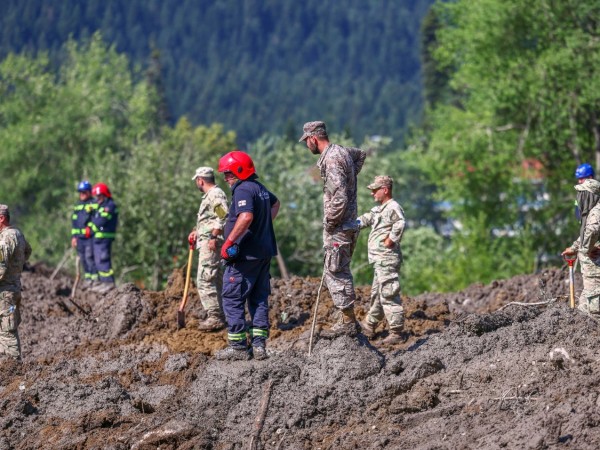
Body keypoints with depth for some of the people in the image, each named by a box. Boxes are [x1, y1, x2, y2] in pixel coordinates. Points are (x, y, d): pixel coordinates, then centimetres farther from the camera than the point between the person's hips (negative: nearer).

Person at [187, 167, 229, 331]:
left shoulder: (215, 194, -12)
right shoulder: (209, 195, 21)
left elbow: (222, 217, -23)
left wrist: (214, 237, -25)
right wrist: (196, 231, 22)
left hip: (211, 244, -11)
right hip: (206, 244, 11)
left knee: (205, 280, -14)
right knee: (216, 281, 13)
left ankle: (215, 317, -16)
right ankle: (219, 316, 18)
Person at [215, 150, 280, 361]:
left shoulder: (243, 190, -16)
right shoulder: (261, 189, 15)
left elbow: (246, 217, -32)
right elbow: (275, 203, 38)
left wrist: (228, 242, -27)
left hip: (245, 254, -9)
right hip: (264, 253, 9)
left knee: (232, 300, -2)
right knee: (259, 299, 12)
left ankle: (238, 346, -3)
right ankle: (259, 344, 11)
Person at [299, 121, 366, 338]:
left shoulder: (331, 160, -19)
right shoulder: (342, 151, 11)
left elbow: (339, 199, -26)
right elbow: (361, 154, 37)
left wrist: (329, 223, -14)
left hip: (338, 228, -10)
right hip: (348, 225, 10)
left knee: (336, 273, -6)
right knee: (338, 272, 15)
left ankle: (348, 322, -4)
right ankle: (348, 320, 17)